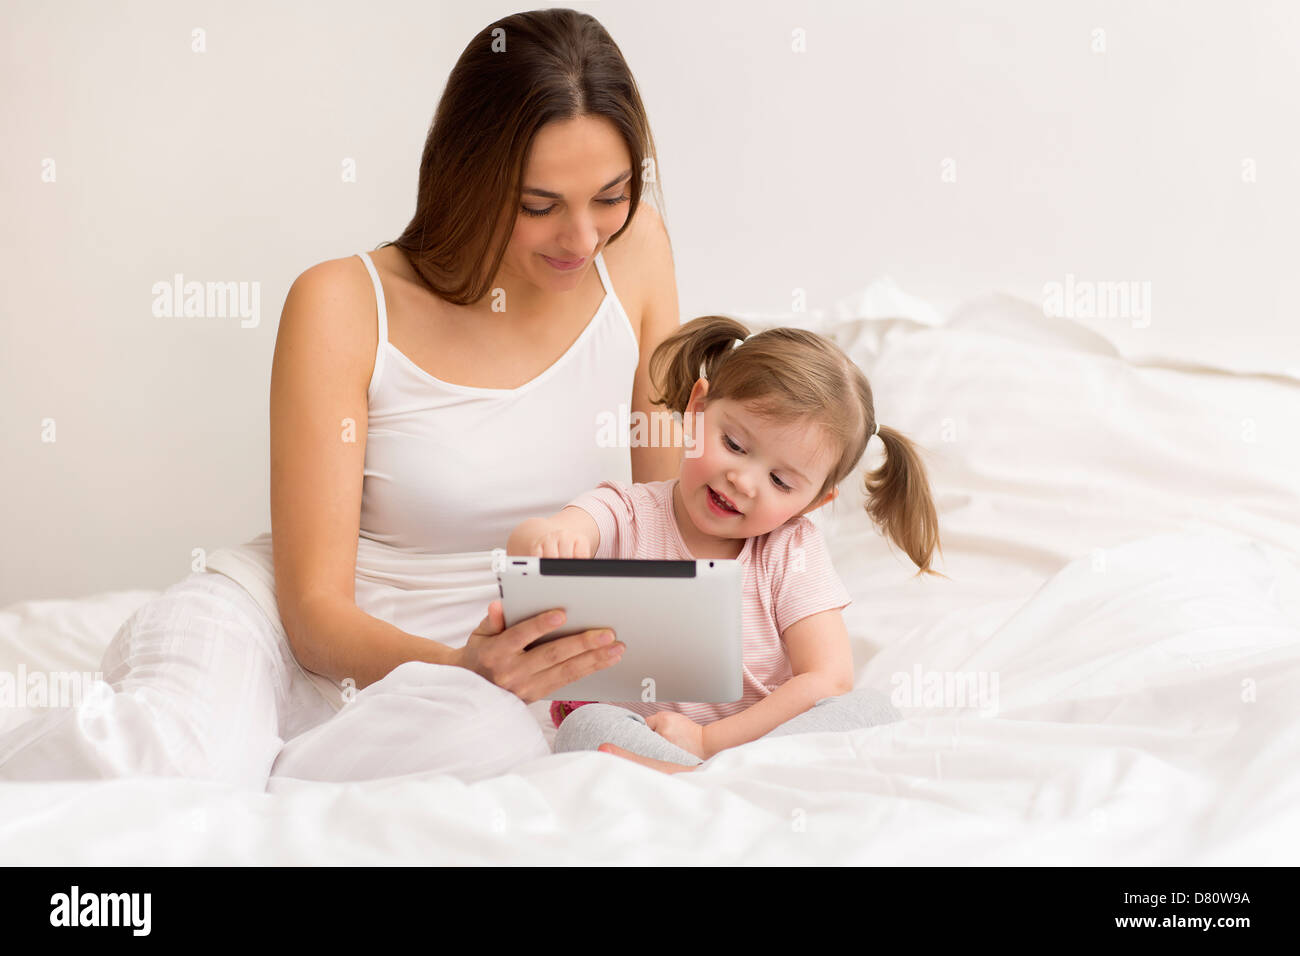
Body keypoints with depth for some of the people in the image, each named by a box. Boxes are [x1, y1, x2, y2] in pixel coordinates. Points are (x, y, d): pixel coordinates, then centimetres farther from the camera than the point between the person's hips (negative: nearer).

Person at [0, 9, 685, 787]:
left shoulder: (634, 248, 1)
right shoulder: (346, 307, -10)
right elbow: (314, 603, -11)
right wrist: (461, 666, -31)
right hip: (294, 636, -3)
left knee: (492, 742, -37)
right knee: (170, 749, -40)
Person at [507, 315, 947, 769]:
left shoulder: (792, 550, -1)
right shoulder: (627, 515, -3)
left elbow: (830, 681, -10)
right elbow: (525, 543, -23)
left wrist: (708, 740, -19)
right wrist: (546, 537, -50)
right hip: (634, 731, -1)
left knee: (870, 707, -23)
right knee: (588, 727, -32)